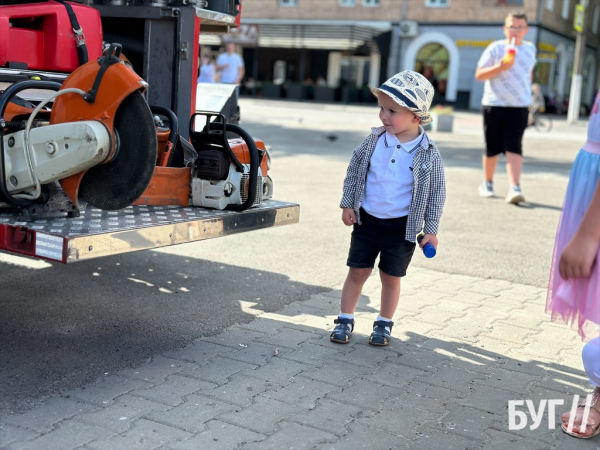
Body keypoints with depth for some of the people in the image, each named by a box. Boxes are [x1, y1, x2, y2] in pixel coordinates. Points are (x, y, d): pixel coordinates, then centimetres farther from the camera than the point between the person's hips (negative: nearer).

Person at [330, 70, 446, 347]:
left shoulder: (428, 153, -12)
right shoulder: (374, 140, -6)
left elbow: (436, 192, -3)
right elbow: (354, 170, 8)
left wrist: (431, 229, -3)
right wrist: (348, 205, 6)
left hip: (403, 226, -2)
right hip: (367, 220, 2)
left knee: (390, 277, 9)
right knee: (357, 271, 8)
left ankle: (384, 323, 29)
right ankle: (345, 320, 23)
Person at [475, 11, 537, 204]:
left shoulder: (530, 49, 9)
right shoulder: (496, 48, -3)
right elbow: (479, 74, -7)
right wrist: (500, 67, -21)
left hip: (519, 107, 2)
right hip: (494, 105, -1)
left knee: (514, 148, -11)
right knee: (492, 148, 7)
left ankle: (514, 188, -18)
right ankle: (487, 183, 26)